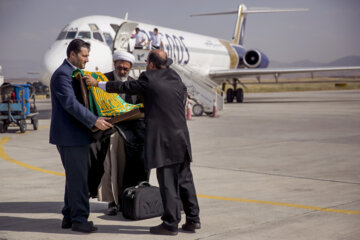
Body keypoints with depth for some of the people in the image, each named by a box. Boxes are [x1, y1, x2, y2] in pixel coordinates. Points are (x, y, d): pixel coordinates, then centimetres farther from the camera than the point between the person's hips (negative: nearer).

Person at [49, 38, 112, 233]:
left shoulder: (74, 73, 18)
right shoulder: (62, 74, -15)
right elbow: (70, 103, -25)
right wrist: (94, 121, -30)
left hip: (76, 135, 11)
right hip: (69, 136, -11)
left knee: (76, 177, 15)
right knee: (77, 178, -5)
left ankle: (69, 217, 23)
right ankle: (79, 219, 2)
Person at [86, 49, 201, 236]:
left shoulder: (148, 79, -9)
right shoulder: (175, 77, 9)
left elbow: (125, 87, 0)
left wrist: (97, 84, 11)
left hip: (163, 140, -6)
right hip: (182, 138, 7)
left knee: (167, 183, -1)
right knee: (185, 179, 13)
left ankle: (171, 224, 5)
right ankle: (193, 219, 19)